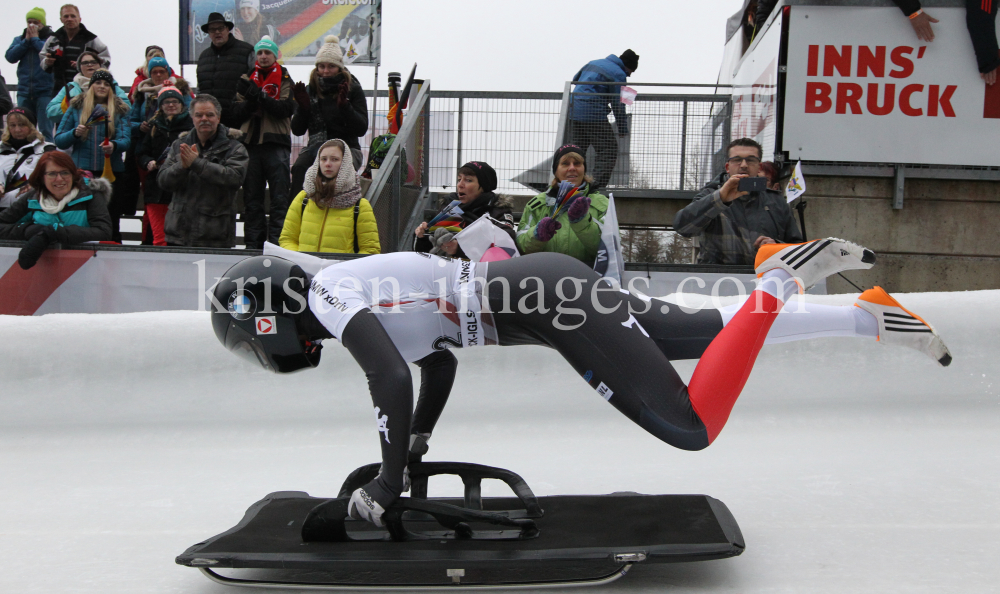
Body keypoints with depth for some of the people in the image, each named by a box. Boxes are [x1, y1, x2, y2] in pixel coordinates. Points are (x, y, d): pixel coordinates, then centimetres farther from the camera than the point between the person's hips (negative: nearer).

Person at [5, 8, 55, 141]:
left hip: (45, 91, -5)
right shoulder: (19, 39, 17)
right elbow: (10, 56, 4)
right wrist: (26, 41, 0)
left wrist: (35, 39, -5)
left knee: (45, 130, -6)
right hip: (24, 92, 5)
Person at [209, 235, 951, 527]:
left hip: (545, 302, -9)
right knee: (705, 333, 13)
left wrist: (389, 481, -9)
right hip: (547, 286, 9)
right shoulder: (350, 287, 19)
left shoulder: (328, 297, -9)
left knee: (693, 426, -8)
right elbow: (439, 338, 27)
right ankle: (866, 316, 17)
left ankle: (777, 281, -4)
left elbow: (393, 382, -25)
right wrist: (417, 445, 26)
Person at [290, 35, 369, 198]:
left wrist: (344, 105, -20)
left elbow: (362, 129, -8)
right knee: (299, 168, -28)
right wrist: (303, 107, -12)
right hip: (315, 147, 2)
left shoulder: (353, 89, 1)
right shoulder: (310, 90, 8)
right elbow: (297, 130, 5)